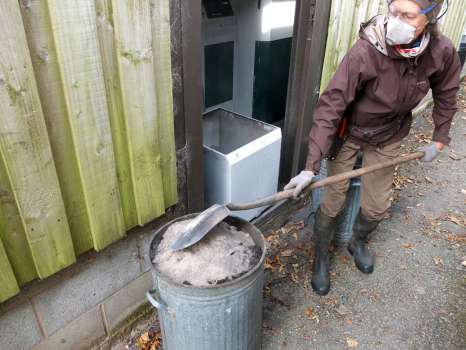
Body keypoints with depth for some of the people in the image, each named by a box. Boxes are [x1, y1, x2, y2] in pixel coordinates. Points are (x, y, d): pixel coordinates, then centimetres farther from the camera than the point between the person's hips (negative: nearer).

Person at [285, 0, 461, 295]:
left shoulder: (442, 51, -18)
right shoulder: (366, 52, -31)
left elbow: (446, 93, 4)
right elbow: (331, 106, -31)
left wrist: (440, 138, 9)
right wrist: (311, 167, -35)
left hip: (388, 138, 4)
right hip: (349, 132, -3)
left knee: (376, 207, 10)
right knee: (333, 203, 1)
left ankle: (358, 242, 44)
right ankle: (321, 257, 27)